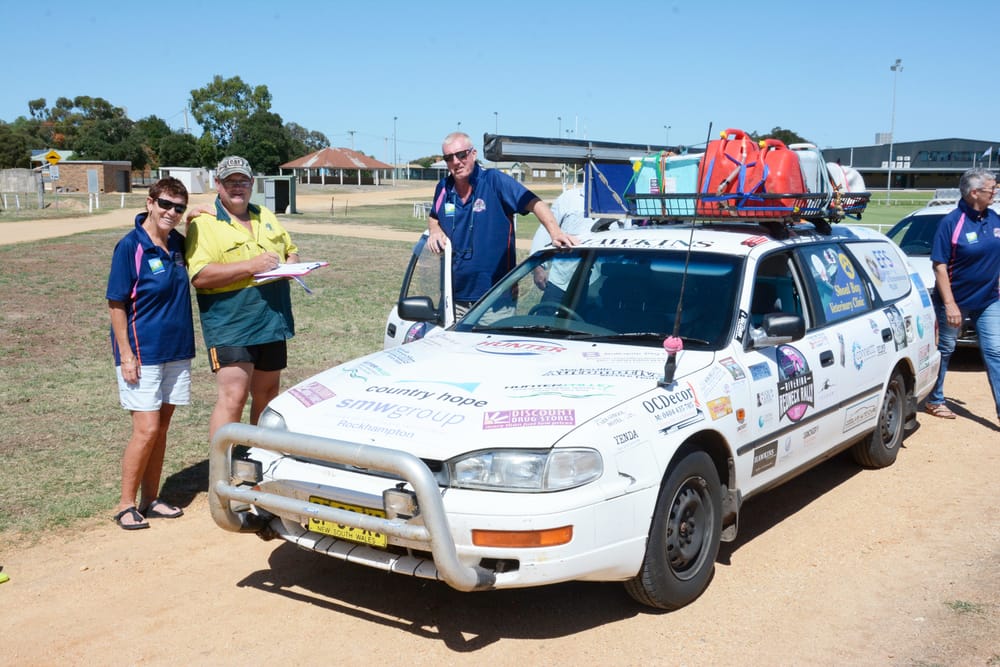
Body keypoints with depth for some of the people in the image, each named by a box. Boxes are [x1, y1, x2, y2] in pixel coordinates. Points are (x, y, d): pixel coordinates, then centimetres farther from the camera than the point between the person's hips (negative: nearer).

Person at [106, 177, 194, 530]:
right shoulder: (130, 246, -13)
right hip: (143, 352, -6)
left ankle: (150, 500, 21)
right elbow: (116, 304, -12)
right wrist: (126, 356, -17)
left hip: (176, 351, 6)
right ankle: (126, 505, 8)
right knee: (146, 430, -6)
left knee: (161, 427, 11)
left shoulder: (177, 243, 4)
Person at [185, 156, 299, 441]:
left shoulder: (265, 216, 15)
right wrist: (250, 266, -23)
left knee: (267, 395, 14)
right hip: (231, 324, -7)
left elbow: (291, 250, 26)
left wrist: (291, 265, 2)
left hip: (273, 321, 7)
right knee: (232, 397, -12)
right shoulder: (204, 224, -7)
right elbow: (199, 276, -18)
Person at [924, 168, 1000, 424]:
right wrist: (949, 304, -20)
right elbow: (939, 265, -16)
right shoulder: (952, 222, -15)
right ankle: (934, 401, 25)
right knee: (944, 350, 10)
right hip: (955, 300, -4)